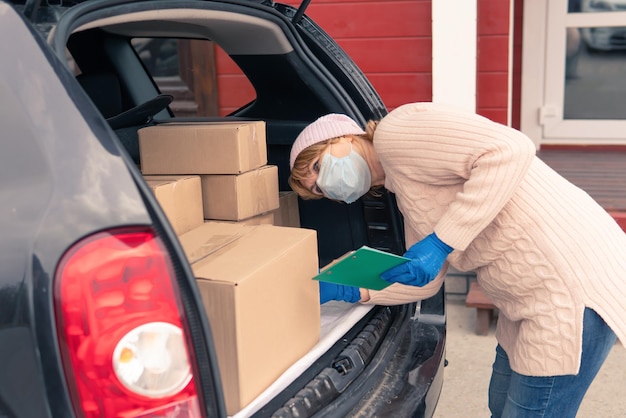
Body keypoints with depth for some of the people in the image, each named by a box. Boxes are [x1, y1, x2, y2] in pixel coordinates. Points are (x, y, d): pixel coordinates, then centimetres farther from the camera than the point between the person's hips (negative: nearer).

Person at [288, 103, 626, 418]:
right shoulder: (405, 195, 16)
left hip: (577, 288, -10)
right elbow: (425, 284, 18)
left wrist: (441, 243, -24)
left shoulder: (394, 132, -13)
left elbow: (512, 151, -24)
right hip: (535, 296, 10)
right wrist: (346, 292, 10)